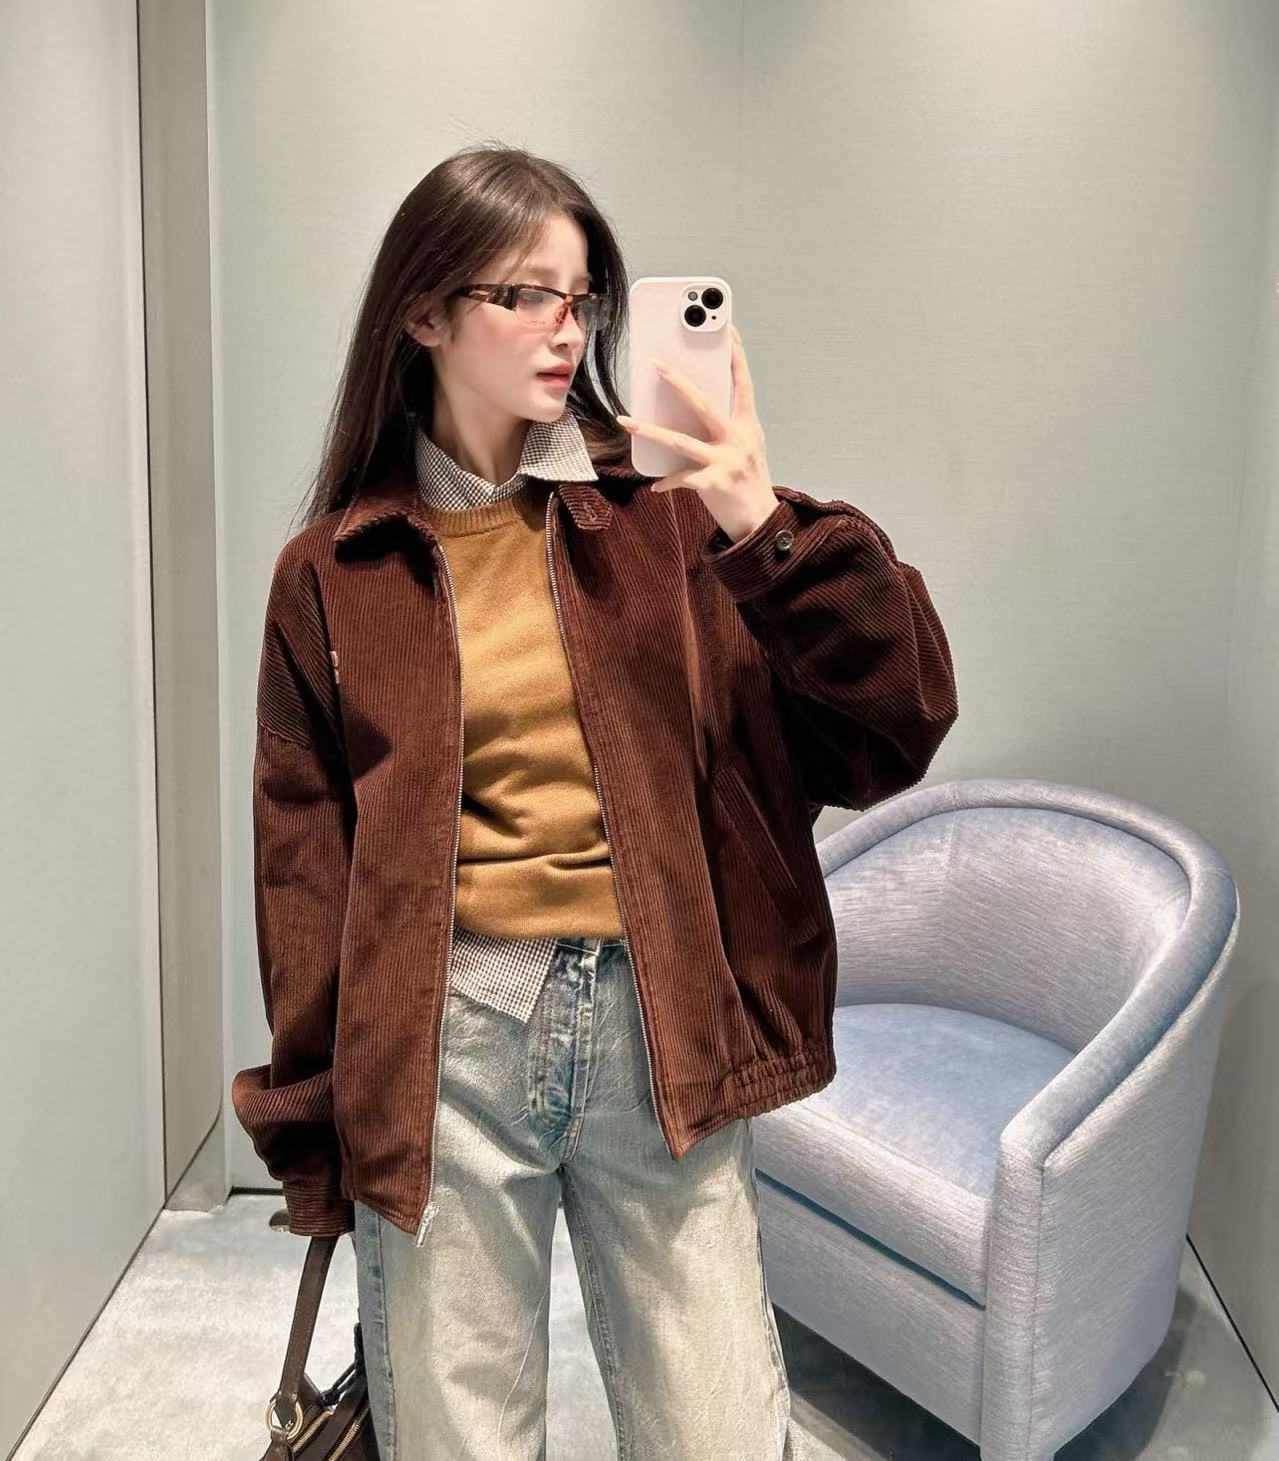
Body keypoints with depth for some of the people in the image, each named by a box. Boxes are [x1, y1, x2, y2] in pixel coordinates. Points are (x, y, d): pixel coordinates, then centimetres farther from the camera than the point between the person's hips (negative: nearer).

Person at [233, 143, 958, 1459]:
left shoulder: (660, 514, 2)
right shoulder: (335, 573, 3)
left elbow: (889, 733, -4)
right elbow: (303, 867, 7)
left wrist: (772, 534, -18)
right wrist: (315, 1132, 8)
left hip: (655, 1031, 1)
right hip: (442, 1041, 0)